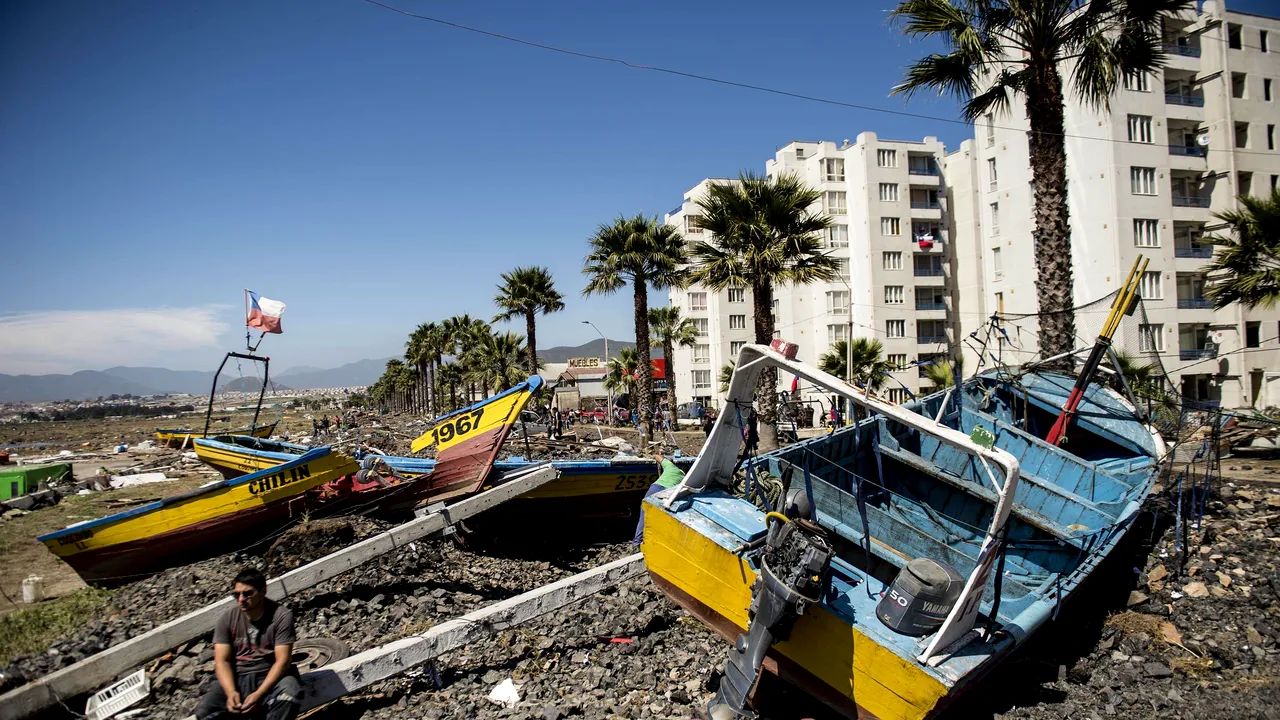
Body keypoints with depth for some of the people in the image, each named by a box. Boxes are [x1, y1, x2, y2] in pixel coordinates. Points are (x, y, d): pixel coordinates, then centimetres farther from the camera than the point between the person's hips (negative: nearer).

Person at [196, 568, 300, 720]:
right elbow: (222, 661, -5)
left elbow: (282, 661, -15)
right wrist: (231, 692, -23)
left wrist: (259, 694, -27)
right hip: (237, 678, 3)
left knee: (289, 695, -35)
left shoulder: (281, 616, -12)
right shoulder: (226, 619, -2)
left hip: (271, 677, -3)